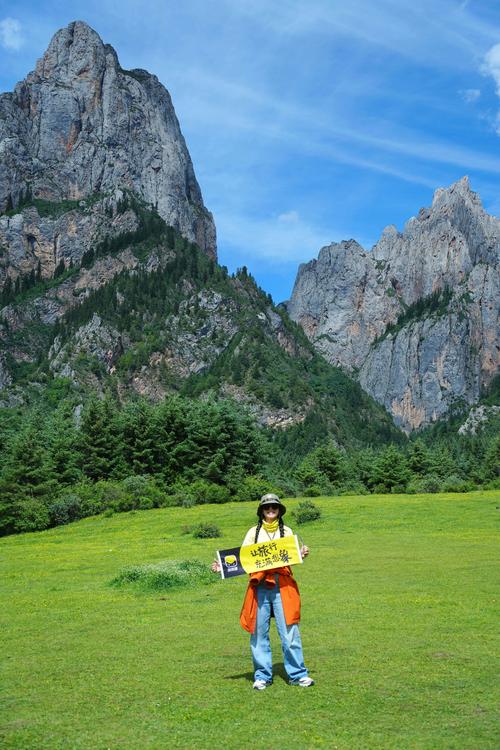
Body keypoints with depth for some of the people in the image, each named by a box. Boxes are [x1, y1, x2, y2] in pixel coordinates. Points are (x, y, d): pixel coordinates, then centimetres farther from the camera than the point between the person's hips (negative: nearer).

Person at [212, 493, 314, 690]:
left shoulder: (286, 531, 12)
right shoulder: (254, 532, 11)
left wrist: (302, 554, -17)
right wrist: (223, 566, -8)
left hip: (282, 585, 0)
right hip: (259, 586, 1)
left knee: (289, 630, -3)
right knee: (259, 631, 4)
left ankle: (297, 674, 7)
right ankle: (262, 676, 16)